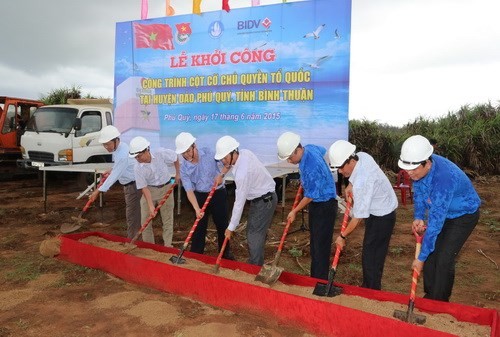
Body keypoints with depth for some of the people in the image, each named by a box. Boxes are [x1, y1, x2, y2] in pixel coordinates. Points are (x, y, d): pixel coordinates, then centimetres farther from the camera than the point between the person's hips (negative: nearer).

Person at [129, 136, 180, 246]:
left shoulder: (161, 154, -23)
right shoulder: (138, 168, -20)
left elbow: (175, 158, -3)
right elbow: (144, 187, -17)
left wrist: (177, 174, 4)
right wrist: (151, 205, -23)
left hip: (165, 188, -1)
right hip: (149, 191, 1)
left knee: (167, 220, 4)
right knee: (145, 220, 2)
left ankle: (168, 245, 17)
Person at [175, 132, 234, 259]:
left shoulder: (208, 153, -15)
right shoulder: (184, 167, -13)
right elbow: (189, 190, -17)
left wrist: (221, 174, -23)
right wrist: (197, 209, -29)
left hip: (218, 193, 0)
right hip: (200, 196, 0)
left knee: (222, 225, 10)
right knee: (199, 227, 5)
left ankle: (225, 253, 29)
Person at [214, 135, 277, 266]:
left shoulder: (242, 172, -32)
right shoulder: (243, 152, -8)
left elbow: (239, 202, -27)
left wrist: (231, 227, -19)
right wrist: (222, 174, 7)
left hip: (265, 201, -10)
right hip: (260, 197, 10)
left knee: (254, 236, -8)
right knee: (252, 232, 15)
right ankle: (256, 264, 26)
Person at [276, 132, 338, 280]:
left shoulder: (311, 167, -32)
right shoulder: (309, 148, -6)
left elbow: (310, 196, -22)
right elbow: (323, 150, 18)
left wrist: (294, 211, -6)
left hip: (325, 206, -10)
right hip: (316, 203, 10)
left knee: (321, 246, -1)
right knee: (314, 243, 18)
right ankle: (314, 277, 31)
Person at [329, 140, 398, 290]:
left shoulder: (361, 183, -34)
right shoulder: (362, 155, -9)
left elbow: (358, 216, -26)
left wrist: (342, 236, -15)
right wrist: (350, 185, 2)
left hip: (381, 217, -9)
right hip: (385, 209, 9)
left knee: (370, 257, 0)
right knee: (375, 254, 18)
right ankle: (371, 286, 31)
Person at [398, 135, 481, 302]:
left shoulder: (443, 179, -41)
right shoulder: (420, 167, -19)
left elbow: (435, 224, -37)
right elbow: (418, 191, 3)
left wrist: (421, 258, -31)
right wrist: (418, 217, -12)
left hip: (463, 215, -7)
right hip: (442, 212, 7)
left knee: (444, 260, -9)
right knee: (430, 254, 5)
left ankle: (439, 304, 9)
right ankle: (429, 296, 21)